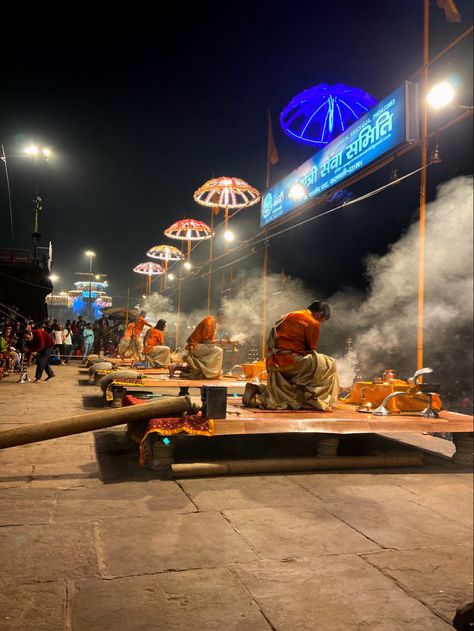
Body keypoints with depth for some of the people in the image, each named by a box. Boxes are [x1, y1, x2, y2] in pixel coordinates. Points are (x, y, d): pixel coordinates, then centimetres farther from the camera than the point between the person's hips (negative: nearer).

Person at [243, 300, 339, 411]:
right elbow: (311, 349, 2)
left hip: (274, 363, 9)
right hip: (290, 361, -9)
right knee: (328, 365, -1)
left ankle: (256, 390, 3)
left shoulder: (289, 316, 23)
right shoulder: (313, 323, -2)